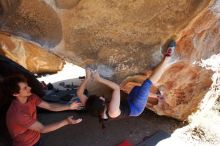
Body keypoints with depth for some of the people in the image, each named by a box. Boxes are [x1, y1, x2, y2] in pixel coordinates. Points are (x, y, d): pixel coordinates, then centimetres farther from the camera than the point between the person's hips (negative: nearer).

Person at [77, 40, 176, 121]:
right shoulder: (112, 112, -42)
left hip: (127, 103, 7)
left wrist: (87, 78, -25)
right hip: (135, 108, -7)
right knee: (147, 84, -16)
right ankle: (167, 58, -4)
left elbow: (79, 93, -15)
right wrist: (100, 79, -40)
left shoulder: (92, 109, -24)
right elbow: (117, 88, -41)